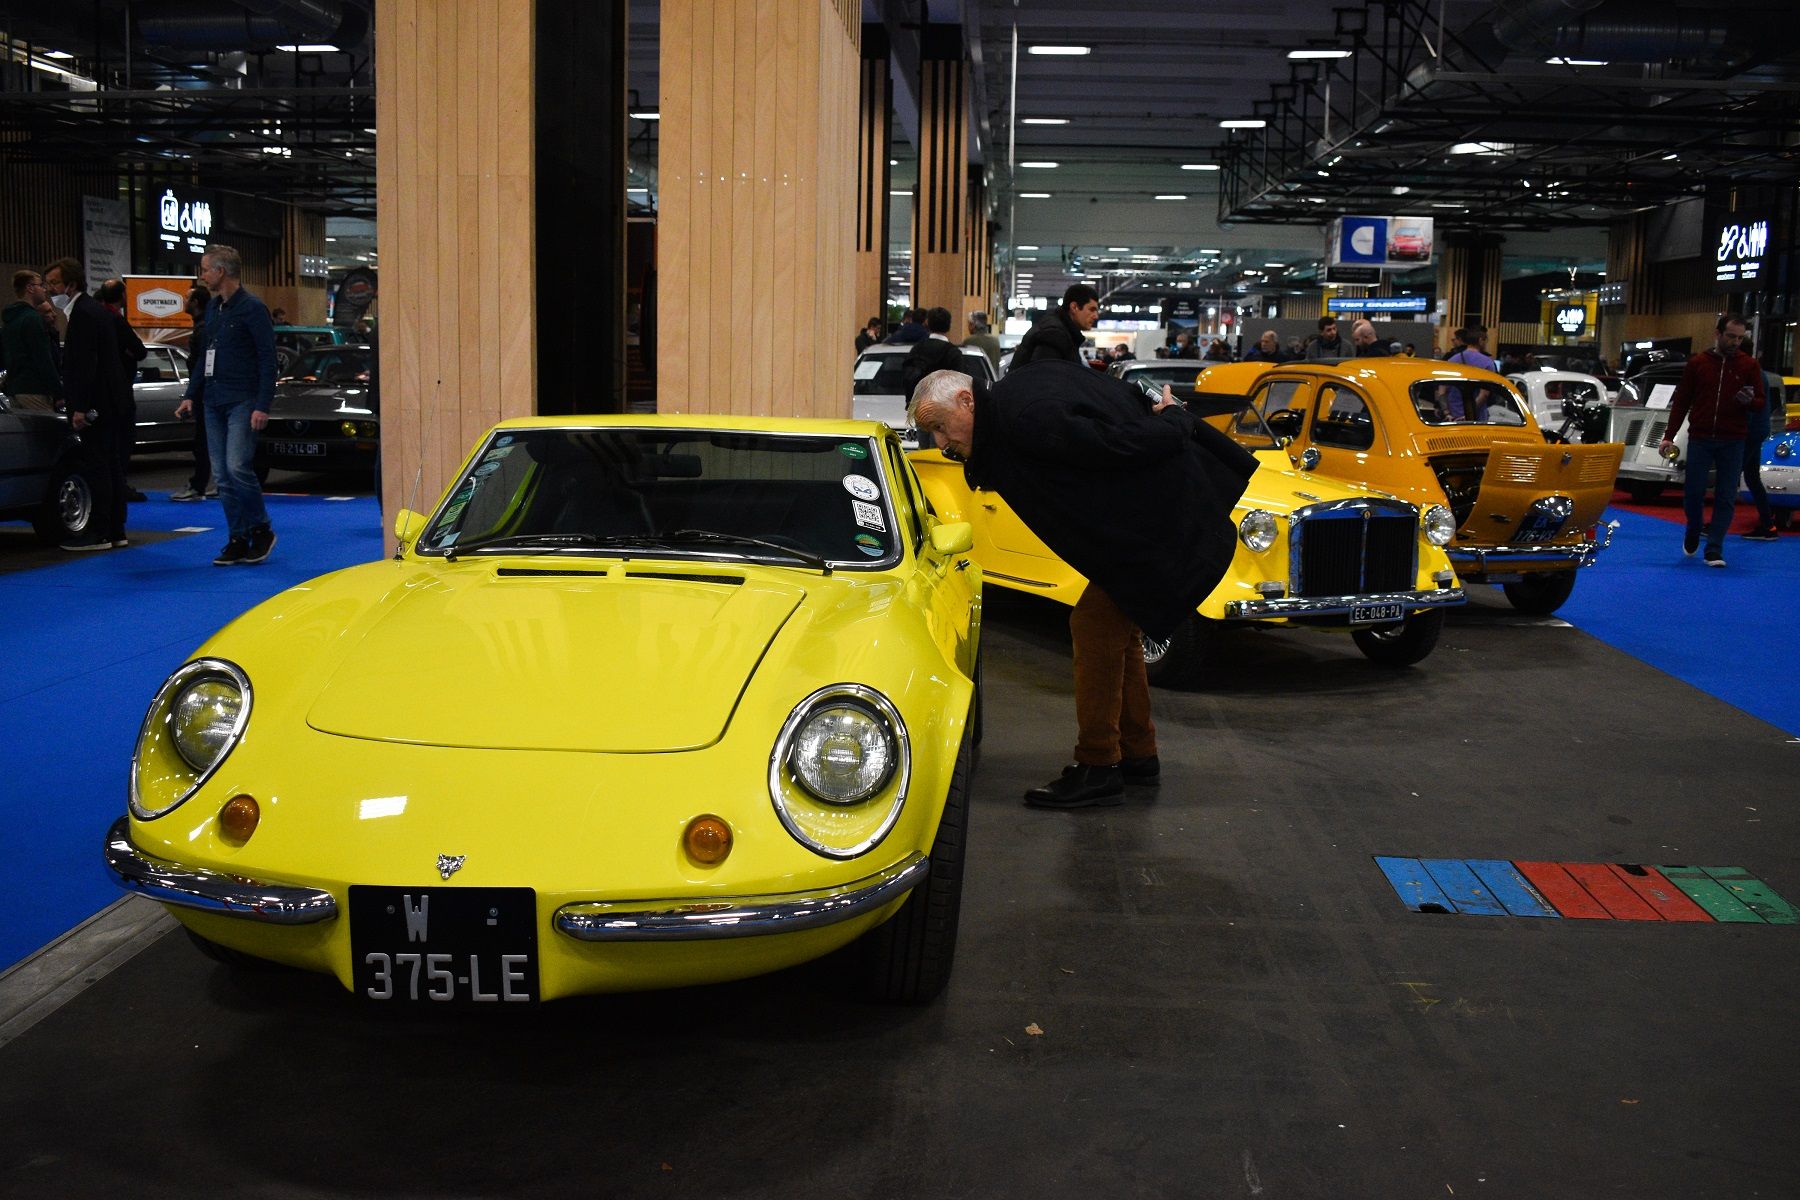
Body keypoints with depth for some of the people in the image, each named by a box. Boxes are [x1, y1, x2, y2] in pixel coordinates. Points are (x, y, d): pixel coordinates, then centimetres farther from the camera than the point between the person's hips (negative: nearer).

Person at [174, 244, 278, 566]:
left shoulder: (252, 308, -8)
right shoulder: (212, 307, 16)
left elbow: (267, 360, -12)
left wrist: (262, 406, -17)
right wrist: (192, 395, 16)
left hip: (243, 403, -8)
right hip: (213, 403, 8)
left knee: (238, 467, -15)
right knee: (223, 476, 6)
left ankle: (261, 529, 3)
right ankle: (237, 540, 11)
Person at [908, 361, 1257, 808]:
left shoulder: (1027, 423, -27)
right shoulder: (1023, 382, 5)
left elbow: (1126, 444, -27)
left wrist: (1174, 424, -11)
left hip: (1166, 527, -11)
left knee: (1095, 624, -8)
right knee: (1115, 628, 18)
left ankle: (1098, 768, 0)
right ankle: (1138, 754, 30)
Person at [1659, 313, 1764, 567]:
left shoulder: (1749, 366, 5)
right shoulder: (1698, 363, 4)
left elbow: (1762, 402, 7)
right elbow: (1680, 402, 7)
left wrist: (1750, 401, -18)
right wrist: (1669, 437, 1)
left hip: (1732, 442, 0)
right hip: (1700, 440, 0)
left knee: (1726, 498, -3)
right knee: (1693, 492, -1)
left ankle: (1714, 550, 0)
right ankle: (1692, 534, 26)